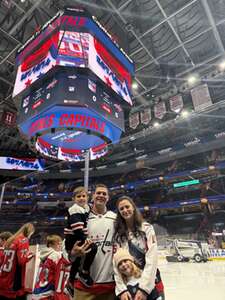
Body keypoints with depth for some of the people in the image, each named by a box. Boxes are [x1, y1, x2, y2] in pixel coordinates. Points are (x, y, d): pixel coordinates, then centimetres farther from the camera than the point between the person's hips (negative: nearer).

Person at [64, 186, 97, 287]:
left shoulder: (86, 208, 9)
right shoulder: (75, 211, -19)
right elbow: (77, 228, -27)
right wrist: (85, 240, -27)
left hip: (79, 238, 9)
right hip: (73, 239, -9)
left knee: (76, 262, 20)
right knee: (93, 247, -21)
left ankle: (70, 282, 37)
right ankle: (85, 273, -6)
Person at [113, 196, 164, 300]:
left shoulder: (146, 228, -7)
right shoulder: (118, 235, 0)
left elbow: (152, 259, -12)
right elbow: (116, 263, -4)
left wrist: (144, 288, -17)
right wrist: (121, 289, -13)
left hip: (151, 283, -2)